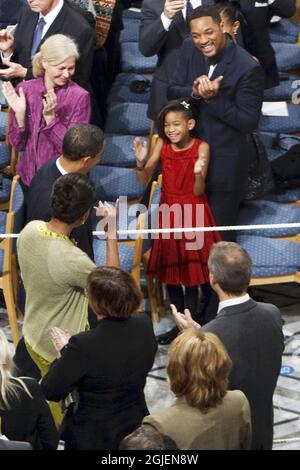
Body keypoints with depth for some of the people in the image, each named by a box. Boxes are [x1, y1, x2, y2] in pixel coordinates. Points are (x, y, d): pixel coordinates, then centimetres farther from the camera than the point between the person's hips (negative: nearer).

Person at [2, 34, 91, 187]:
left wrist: (50, 117, -21)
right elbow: (18, 145, 1)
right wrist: (20, 114, -15)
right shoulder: (24, 90, -1)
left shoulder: (80, 96, -9)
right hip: (30, 174, 3)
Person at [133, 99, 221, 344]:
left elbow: (198, 192, -13)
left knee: (191, 273, -2)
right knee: (170, 272, 10)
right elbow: (144, 180, -5)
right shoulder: (162, 145, -2)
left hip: (192, 213, -4)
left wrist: (199, 173, -32)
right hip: (169, 212, 4)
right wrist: (141, 161, -22)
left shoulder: (201, 147, -11)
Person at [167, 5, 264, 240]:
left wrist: (214, 98, -32)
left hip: (224, 161, -5)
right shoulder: (190, 48, -9)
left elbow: (249, 122, -22)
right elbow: (172, 91, -1)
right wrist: (194, 92, -24)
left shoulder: (248, 68, -27)